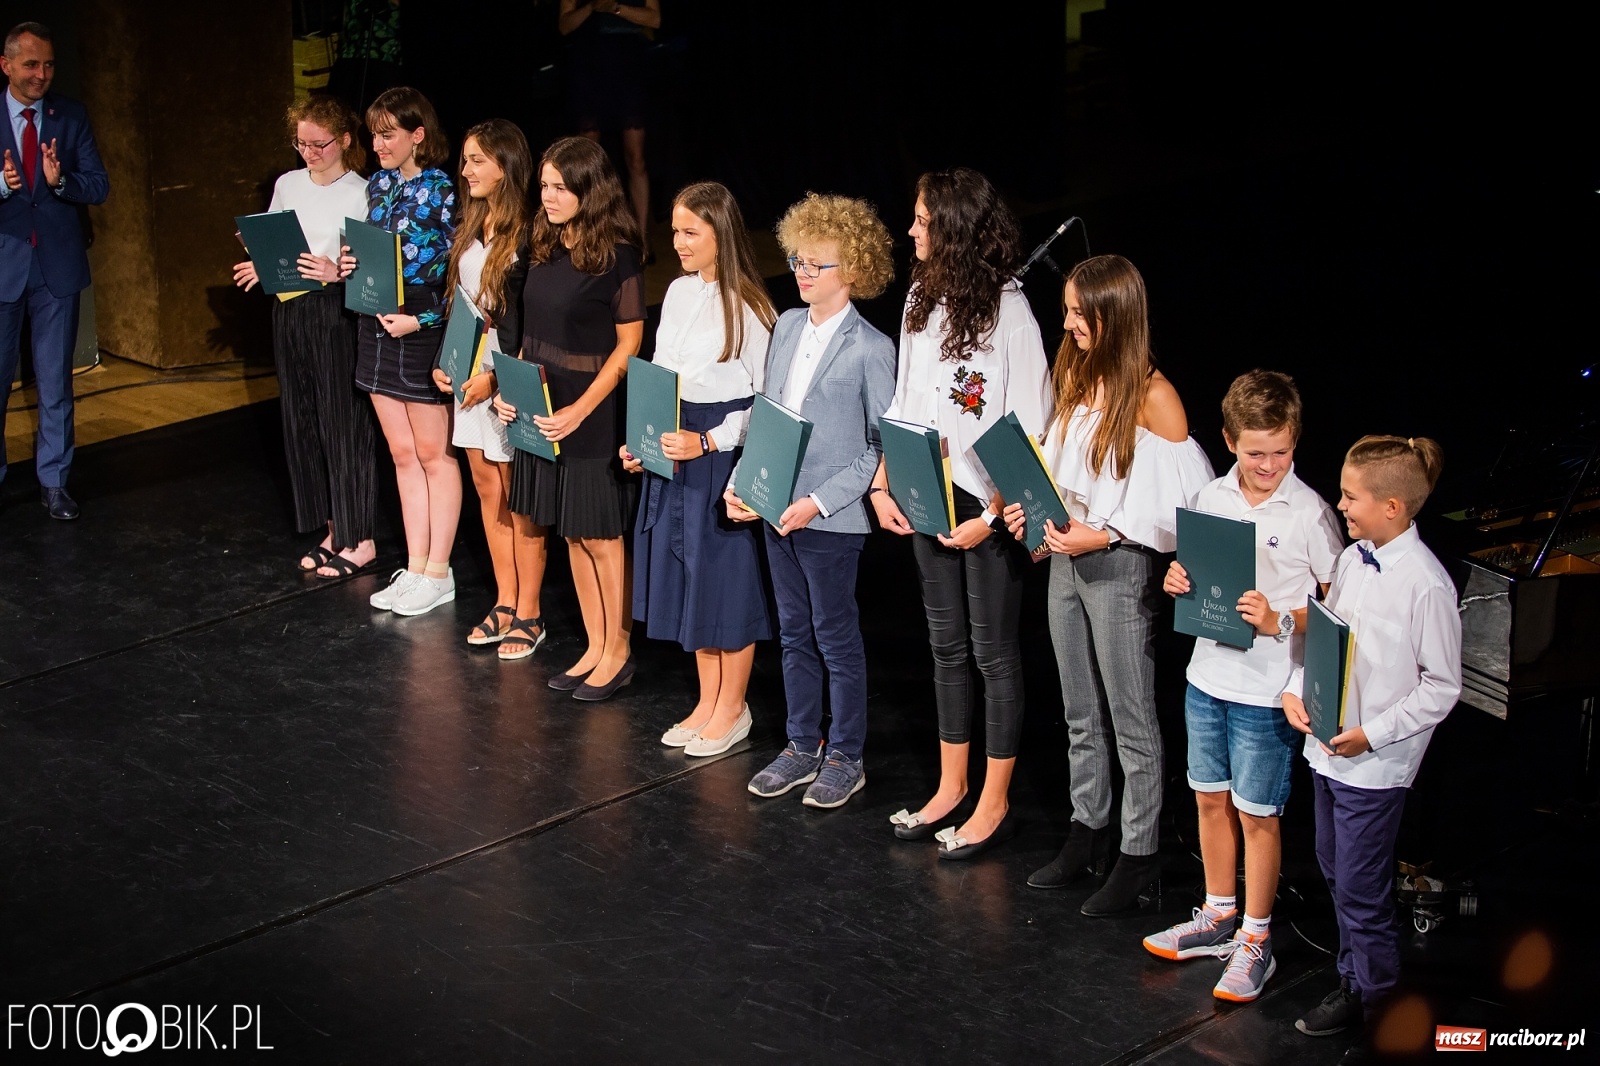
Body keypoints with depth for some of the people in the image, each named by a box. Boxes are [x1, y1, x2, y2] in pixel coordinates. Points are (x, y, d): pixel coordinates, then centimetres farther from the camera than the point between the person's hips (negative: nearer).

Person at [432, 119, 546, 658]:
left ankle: (528, 615, 9)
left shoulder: (526, 235, -14)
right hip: (470, 374, 8)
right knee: (487, 490, 12)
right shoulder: (470, 229, 10)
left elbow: (532, 322, -16)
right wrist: (445, 360, 7)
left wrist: (496, 375, -17)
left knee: (518, 500, 0)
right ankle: (505, 603, 22)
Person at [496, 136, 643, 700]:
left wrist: (579, 411, -18)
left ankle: (618, 652, 17)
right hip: (544, 410, 7)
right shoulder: (545, 248, 6)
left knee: (599, 536, 3)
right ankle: (595, 649, 23)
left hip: (594, 416, -7)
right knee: (572, 536, 13)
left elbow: (629, 343, -12)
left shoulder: (616, 256, -13)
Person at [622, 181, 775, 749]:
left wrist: (707, 442, -20)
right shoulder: (679, 293, 6)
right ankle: (707, 702, 26)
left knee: (728, 577, 3)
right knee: (688, 577, 14)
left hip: (725, 456, -7)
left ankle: (732, 705, 18)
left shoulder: (750, 307, -14)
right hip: (674, 453, 7)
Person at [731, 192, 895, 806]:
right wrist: (740, 480, 2)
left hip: (831, 518, -6)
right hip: (776, 507, 7)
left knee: (836, 638, 5)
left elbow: (883, 448, -12)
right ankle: (802, 746, 28)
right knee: (794, 634, 16)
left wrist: (819, 501, -18)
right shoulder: (786, 328, 7)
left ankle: (845, 758, 18)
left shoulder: (869, 348, -13)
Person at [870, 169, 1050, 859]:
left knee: (994, 652, 5)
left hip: (989, 504, -7)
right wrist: (883, 484, 4)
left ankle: (993, 807, 15)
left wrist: (991, 514, -19)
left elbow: (1029, 432, -17)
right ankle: (951, 788, 30)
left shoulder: (1008, 312, -18)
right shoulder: (922, 298, 4)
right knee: (946, 645, 17)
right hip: (929, 493, 7)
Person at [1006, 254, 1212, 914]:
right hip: (1065, 558, 7)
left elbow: (1175, 503, -16)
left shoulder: (1152, 395, -15)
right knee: (1080, 715, 17)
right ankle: (1087, 830, 29)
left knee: (1132, 719, 3)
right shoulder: (1078, 377, 7)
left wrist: (1101, 536, -22)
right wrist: (1033, 508, -3)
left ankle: (1139, 854, 12)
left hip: (1120, 566, -7)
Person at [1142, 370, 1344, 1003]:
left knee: (1256, 814, 4)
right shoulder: (1210, 499, 1)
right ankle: (1218, 918, 34)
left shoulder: (1310, 514, -14)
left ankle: (1256, 942, 16)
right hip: (1208, 674, 6)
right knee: (1211, 798, 17)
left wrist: (1279, 622, -23)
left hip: (1267, 690, -6)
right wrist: (1177, 584, -6)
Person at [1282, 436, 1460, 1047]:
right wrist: (1297, 689, -4)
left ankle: (1365, 990, 23)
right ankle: (1355, 967, 37)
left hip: (1375, 763, -7)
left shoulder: (1426, 584, -20)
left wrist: (1372, 734, -18)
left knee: (1359, 884, 5)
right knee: (1334, 867, 20)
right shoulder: (1352, 559, 1)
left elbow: (1442, 687, -15)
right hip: (1327, 746, 7)